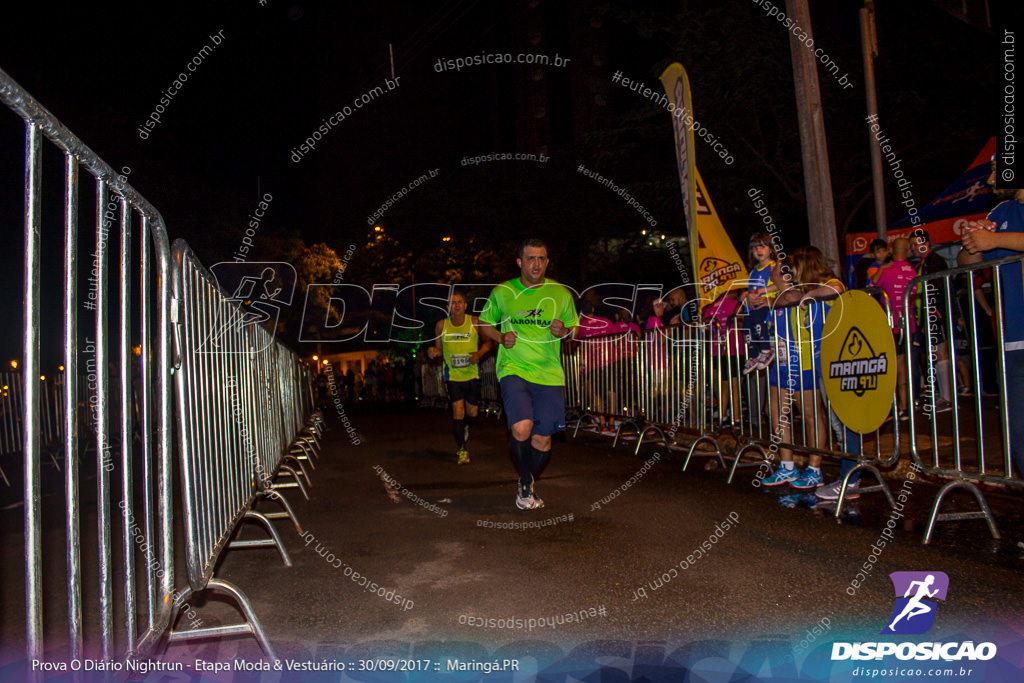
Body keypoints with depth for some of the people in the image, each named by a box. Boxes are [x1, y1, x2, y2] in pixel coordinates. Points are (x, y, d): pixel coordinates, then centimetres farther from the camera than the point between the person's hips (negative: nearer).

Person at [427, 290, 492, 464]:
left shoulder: (475, 322, -4)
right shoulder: (441, 325, -1)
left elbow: (488, 342, 5)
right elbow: (439, 349, 9)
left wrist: (479, 353, -14)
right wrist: (433, 351, -14)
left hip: (472, 374, 1)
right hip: (453, 376, -1)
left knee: (472, 413, 9)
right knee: (457, 411, -12)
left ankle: (465, 427, 47)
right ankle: (462, 450, 2)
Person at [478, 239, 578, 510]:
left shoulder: (561, 293, 5)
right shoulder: (502, 292, 2)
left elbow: (575, 328, 15)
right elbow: (485, 323, 15)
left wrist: (563, 331, -9)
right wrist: (501, 338, -5)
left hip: (549, 375, 2)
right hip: (513, 370, -2)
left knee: (542, 440, 4)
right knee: (521, 429, -23)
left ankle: (526, 486, 34)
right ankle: (526, 484, 4)